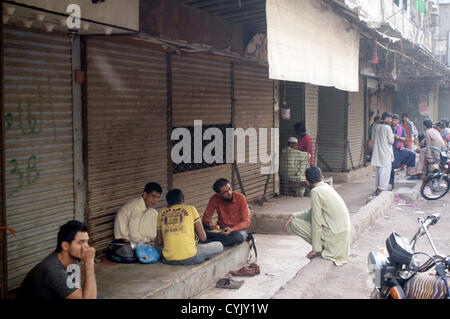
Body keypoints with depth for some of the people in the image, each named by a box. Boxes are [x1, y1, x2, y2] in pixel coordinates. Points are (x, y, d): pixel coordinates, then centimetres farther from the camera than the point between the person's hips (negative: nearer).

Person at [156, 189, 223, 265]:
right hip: (189, 257, -4)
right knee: (219, 246, 19)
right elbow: (203, 238, 5)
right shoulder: (191, 209, 6)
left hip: (168, 260, 4)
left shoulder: (161, 213, 14)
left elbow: (159, 242, 16)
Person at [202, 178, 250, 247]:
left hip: (238, 229, -2)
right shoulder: (214, 199, -7)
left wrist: (232, 229, -30)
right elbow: (205, 218, 0)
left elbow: (246, 222, -13)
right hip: (221, 229, 2)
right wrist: (208, 223, -25)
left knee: (238, 236, -39)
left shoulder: (240, 198, -13)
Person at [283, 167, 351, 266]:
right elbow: (313, 212, 19)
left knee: (294, 223, -3)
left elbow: (316, 222, -15)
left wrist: (316, 249, -9)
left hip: (334, 236, -9)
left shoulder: (316, 191, -15)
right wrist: (293, 215, 7)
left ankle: (321, 249, 0)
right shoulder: (327, 187, 11)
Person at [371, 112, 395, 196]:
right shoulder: (387, 128, -14)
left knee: (378, 170, 15)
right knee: (385, 171, -4)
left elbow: (374, 138, 15)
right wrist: (393, 136, 7)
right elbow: (391, 141, -11)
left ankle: (378, 188, 19)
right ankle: (381, 189, -8)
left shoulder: (376, 127, 7)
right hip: (386, 153, -7)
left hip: (377, 152, 7)